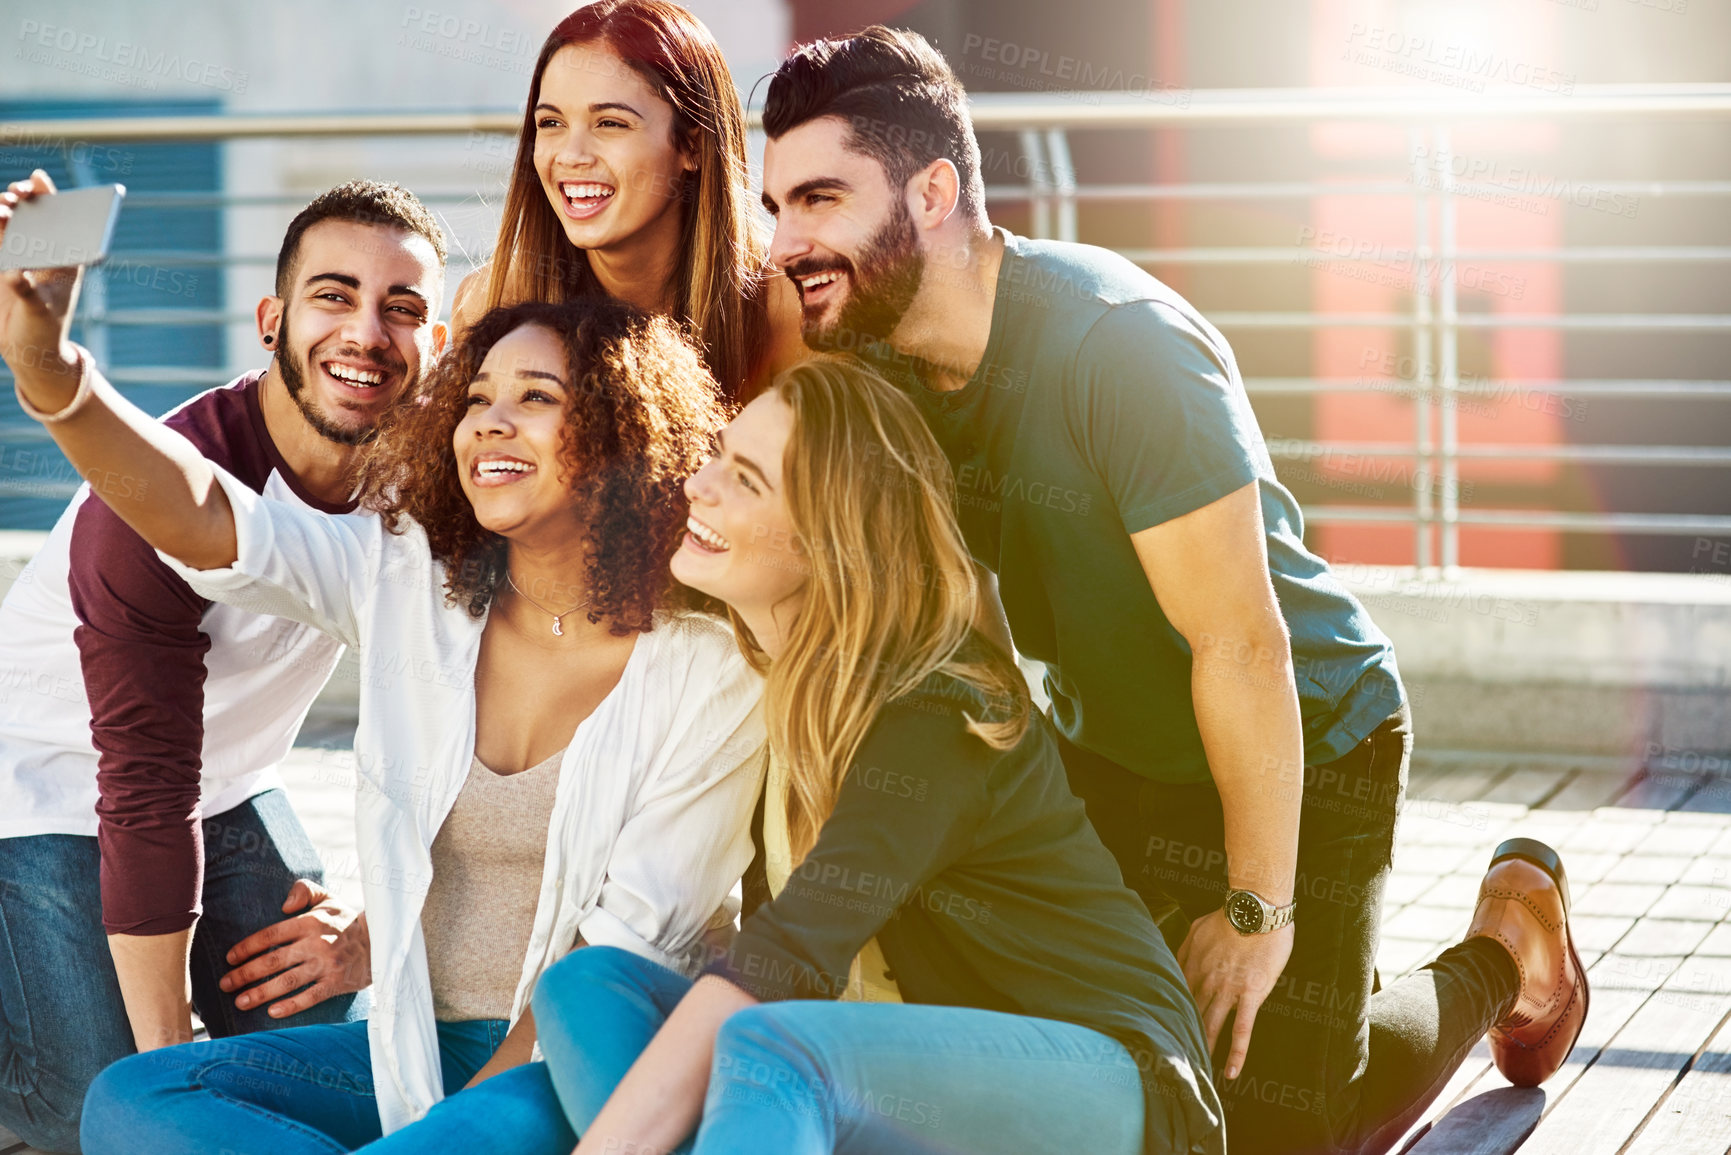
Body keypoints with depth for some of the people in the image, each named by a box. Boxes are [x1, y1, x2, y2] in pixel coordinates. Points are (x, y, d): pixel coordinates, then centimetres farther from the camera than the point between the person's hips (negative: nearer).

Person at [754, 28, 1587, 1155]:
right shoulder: (879, 362, -8)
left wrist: (1257, 913, -23)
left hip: (1304, 748, -7)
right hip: (1109, 753, 7)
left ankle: (1507, 934, 24)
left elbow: (1241, 644, -29)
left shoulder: (1118, 343, -32)